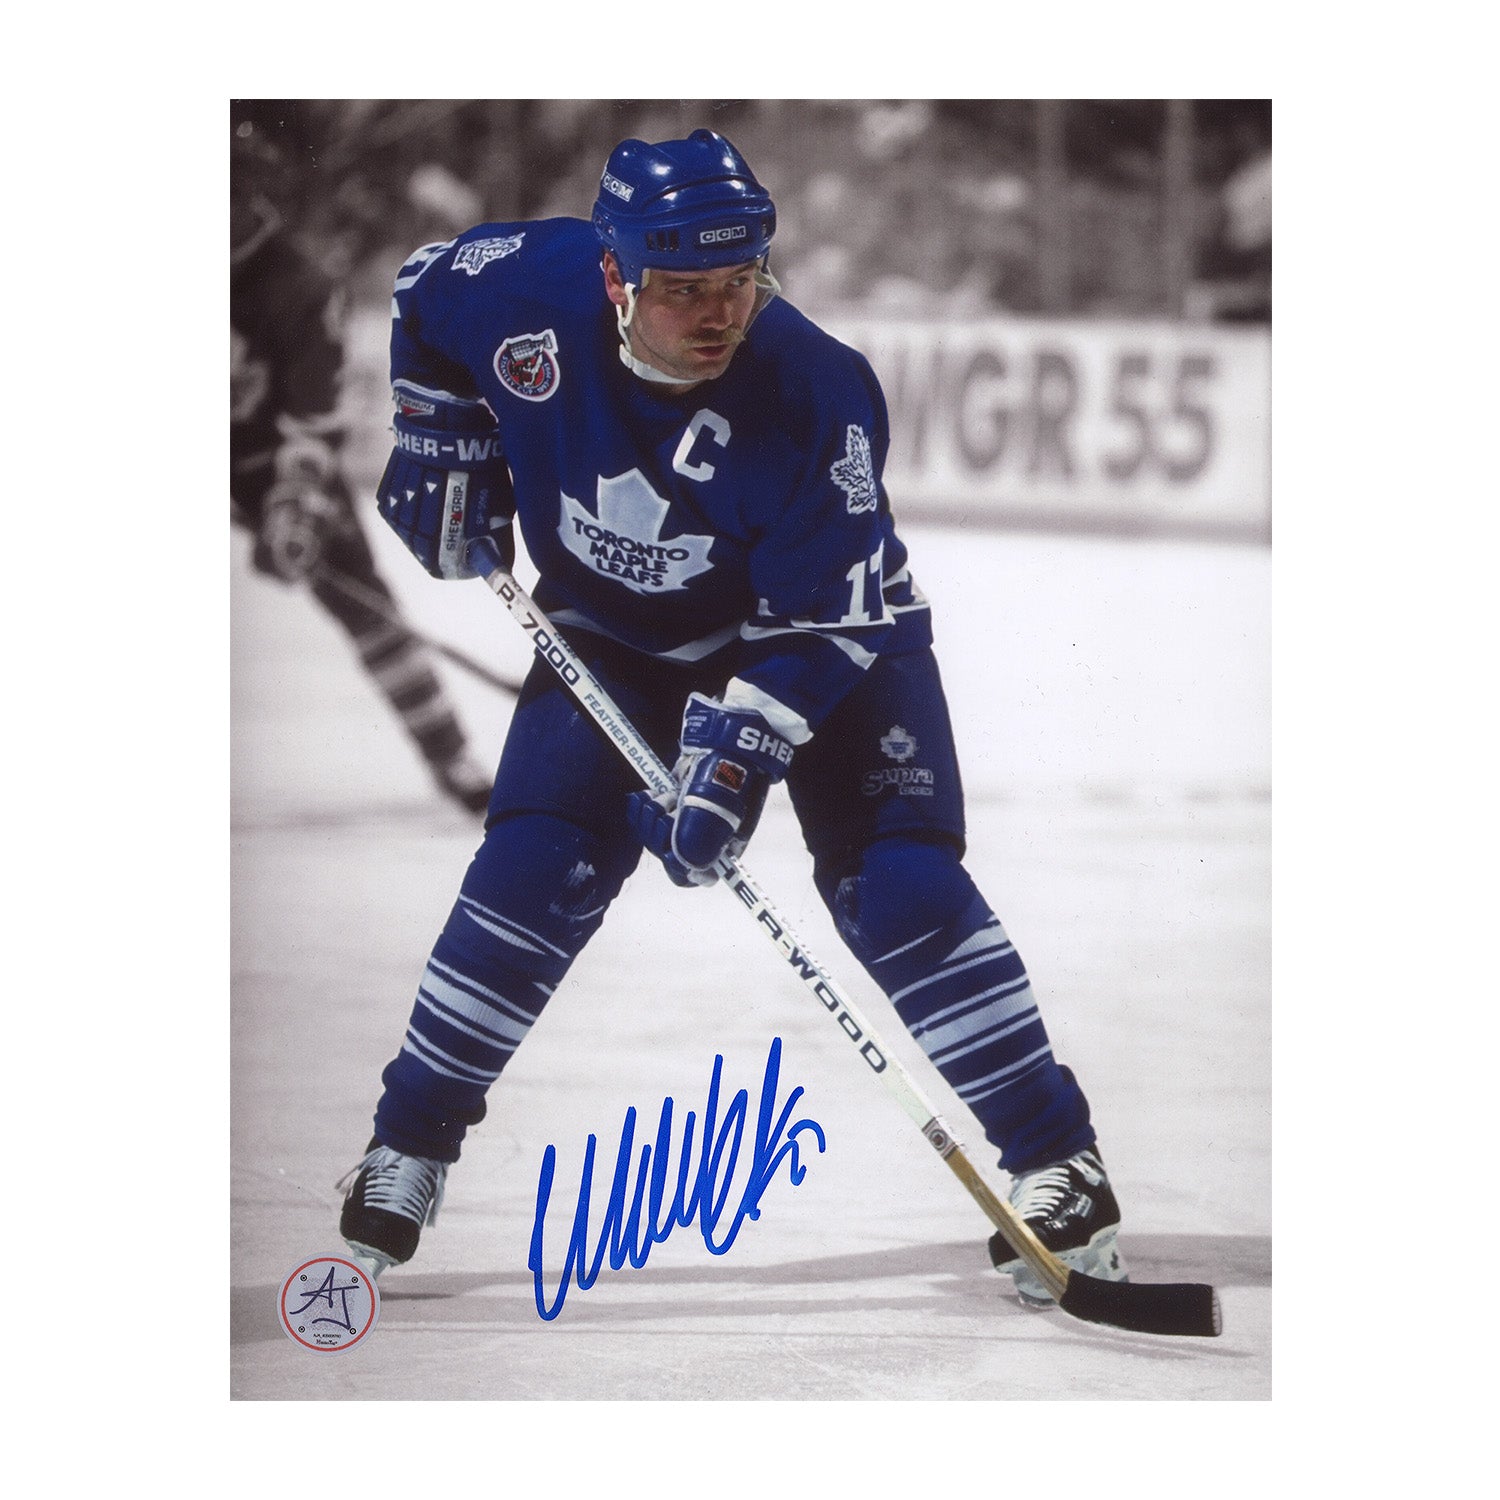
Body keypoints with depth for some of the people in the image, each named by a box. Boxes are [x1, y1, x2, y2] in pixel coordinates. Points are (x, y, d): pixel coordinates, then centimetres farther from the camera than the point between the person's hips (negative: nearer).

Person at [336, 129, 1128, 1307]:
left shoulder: (815, 390, -32)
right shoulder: (527, 291, -23)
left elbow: (823, 616, -28)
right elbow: (421, 300, 2)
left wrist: (735, 750, -36)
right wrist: (444, 446, -4)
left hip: (822, 639, -3)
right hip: (614, 640, 3)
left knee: (900, 884, -15)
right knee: (535, 866, -9)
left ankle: (1056, 1165, -5)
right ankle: (408, 1147, 7)